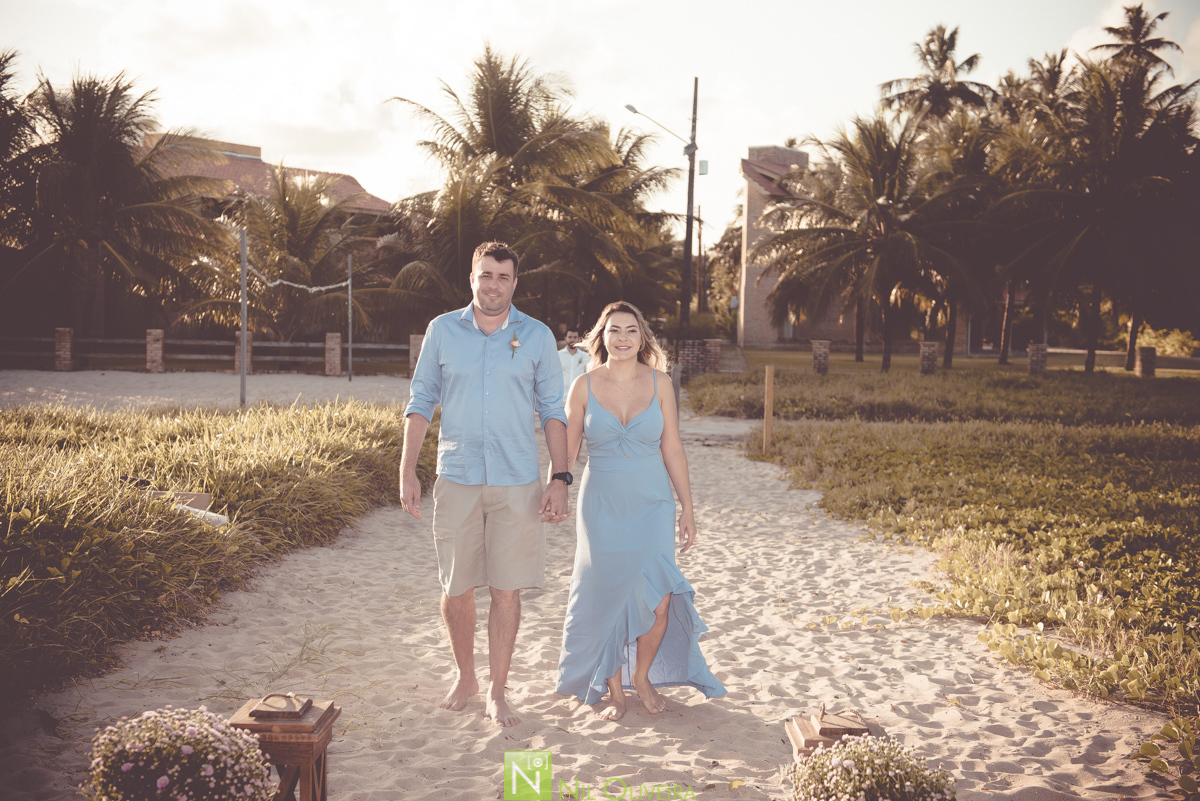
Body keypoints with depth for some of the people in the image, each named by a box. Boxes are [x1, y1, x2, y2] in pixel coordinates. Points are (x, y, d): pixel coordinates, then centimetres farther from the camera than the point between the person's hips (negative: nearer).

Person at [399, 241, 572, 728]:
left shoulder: (537, 336, 3)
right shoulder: (443, 331, 4)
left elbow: (552, 410, 6)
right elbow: (421, 401, 8)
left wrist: (560, 478, -2)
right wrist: (407, 472, 1)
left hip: (517, 483, -1)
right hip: (456, 478, 1)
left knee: (507, 589, 1)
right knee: (456, 589, 7)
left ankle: (497, 694, 15)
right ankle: (465, 677, 30)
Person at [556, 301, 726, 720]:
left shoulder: (659, 382, 0)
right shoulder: (585, 385, -3)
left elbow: (673, 449, 3)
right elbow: (567, 449, 2)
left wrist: (687, 508, 3)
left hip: (651, 505, 1)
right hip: (602, 508, -1)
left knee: (658, 602, -3)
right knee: (607, 601, 6)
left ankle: (643, 675, 25)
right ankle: (614, 690, 26)